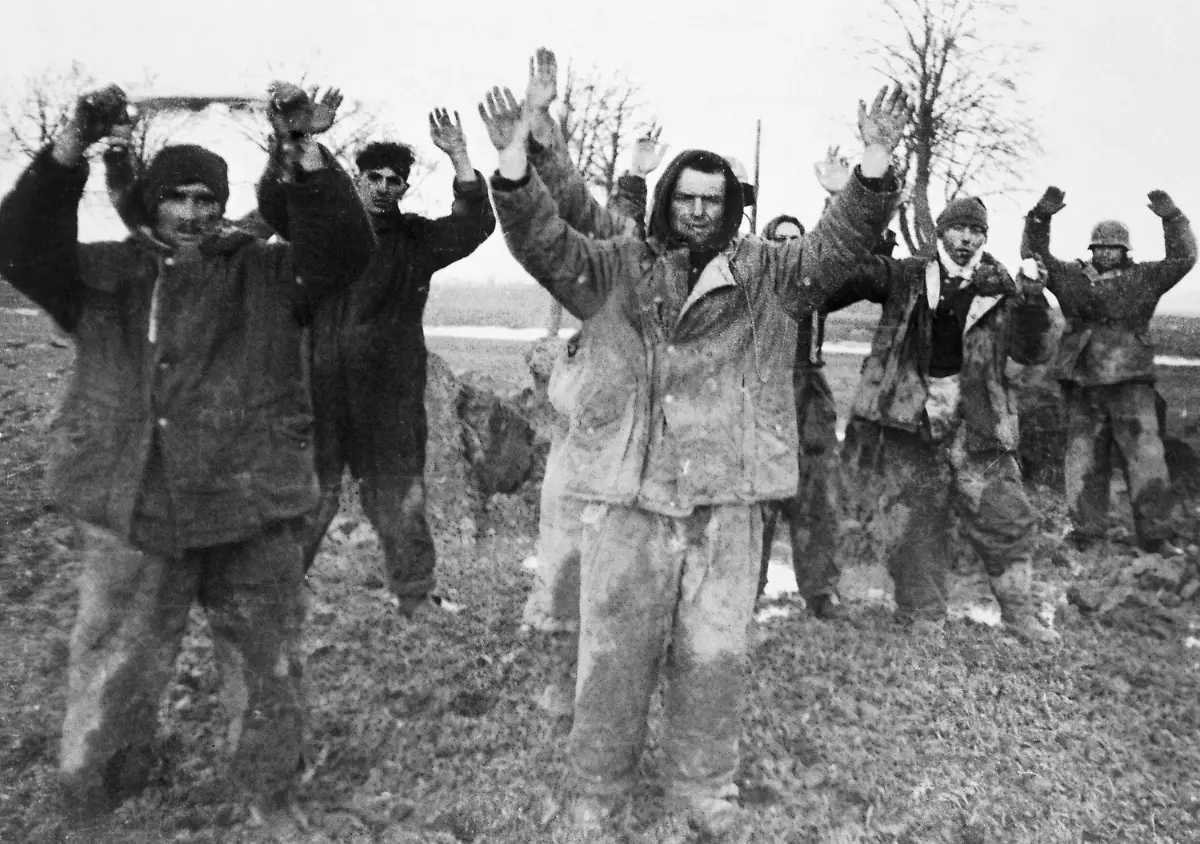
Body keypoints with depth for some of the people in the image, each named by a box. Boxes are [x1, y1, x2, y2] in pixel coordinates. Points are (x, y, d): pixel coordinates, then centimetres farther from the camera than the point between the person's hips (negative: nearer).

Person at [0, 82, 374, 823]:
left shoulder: (268, 275, 4)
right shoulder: (108, 274, 8)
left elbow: (346, 247, -8)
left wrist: (302, 149, -19)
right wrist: (74, 144, -16)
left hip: (251, 514, 0)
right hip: (130, 516, 1)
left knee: (267, 676, 14)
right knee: (110, 687, 13)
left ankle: (269, 805, 35)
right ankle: (94, 805, 35)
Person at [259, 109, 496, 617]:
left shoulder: (416, 240, 8)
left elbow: (475, 223, -5)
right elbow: (274, 206, -5)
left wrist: (458, 157, -14)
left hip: (390, 396, -1)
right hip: (320, 390, 1)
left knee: (399, 500, 4)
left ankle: (416, 603, 16)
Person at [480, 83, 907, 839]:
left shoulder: (766, 275, 9)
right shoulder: (618, 269, 6)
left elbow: (838, 247, -3)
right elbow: (544, 243, -5)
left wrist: (875, 166, -19)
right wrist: (515, 162, -22)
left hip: (728, 499, 1)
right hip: (631, 495, -1)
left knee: (715, 655, 11)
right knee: (615, 653, 7)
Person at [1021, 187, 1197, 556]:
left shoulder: (1144, 278, 9)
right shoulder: (1071, 277, 10)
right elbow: (1034, 255, 5)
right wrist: (1041, 217, -9)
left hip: (1131, 383, -1)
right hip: (1082, 385, 1)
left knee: (1146, 458, -6)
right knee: (1084, 460, 6)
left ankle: (1155, 536, -1)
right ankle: (1086, 531, 15)